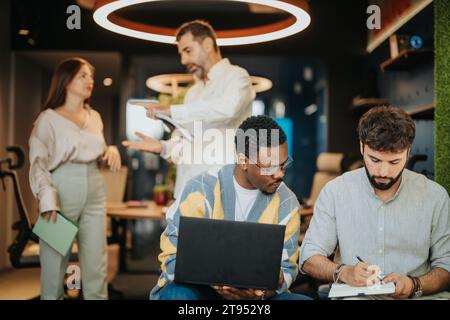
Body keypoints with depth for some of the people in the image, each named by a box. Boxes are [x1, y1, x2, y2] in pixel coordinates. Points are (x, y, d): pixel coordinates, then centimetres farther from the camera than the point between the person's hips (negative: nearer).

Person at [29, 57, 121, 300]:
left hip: (94, 193, 5)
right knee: (55, 259, 3)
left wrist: (111, 151, 1)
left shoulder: (94, 117, 14)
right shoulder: (48, 118, -3)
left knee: (96, 263, 6)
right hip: (62, 193, -5)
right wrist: (47, 198, -22)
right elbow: (38, 162, -8)